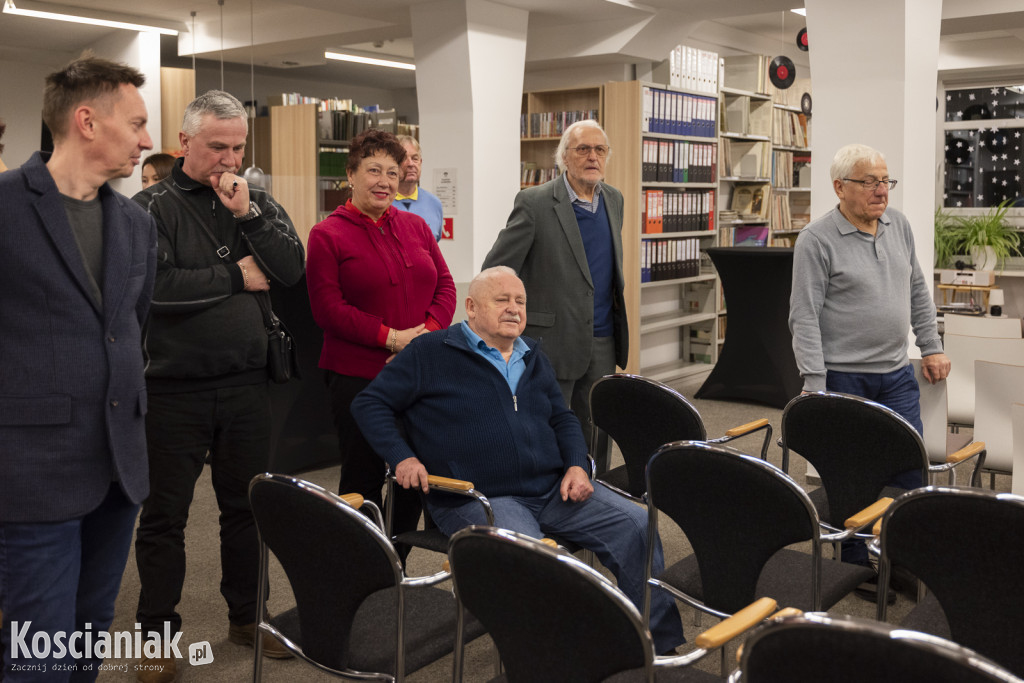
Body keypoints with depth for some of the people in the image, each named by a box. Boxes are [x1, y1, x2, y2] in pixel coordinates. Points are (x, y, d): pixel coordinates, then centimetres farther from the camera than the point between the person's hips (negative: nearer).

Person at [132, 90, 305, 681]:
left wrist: (247, 214, -14)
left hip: (246, 385, 4)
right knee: (165, 515, 8)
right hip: (175, 389, -3)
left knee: (247, 506, 15)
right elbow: (155, 287, -19)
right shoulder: (154, 207, -4)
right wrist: (238, 277, -11)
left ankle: (246, 616, 32)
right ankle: (158, 634, 23)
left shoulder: (259, 203, 7)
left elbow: (292, 269, -5)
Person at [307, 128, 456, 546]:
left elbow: (445, 285, 10)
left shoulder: (415, 226, 13)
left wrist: (428, 333, -8)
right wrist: (391, 337, -16)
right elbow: (328, 308, -10)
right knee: (363, 479, 5)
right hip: (357, 375, -5)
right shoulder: (327, 235, -2)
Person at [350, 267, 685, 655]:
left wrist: (577, 465, 6)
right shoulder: (431, 354, 1)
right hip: (480, 498, -6)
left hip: (553, 490, 6)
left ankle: (661, 638, 2)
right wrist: (402, 458, -12)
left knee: (636, 525, -8)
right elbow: (369, 404, 2)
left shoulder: (533, 357, 20)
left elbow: (562, 418, 25)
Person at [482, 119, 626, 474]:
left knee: (596, 437, 13)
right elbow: (494, 272, -10)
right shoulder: (535, 202, -11)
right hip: (553, 341, -6)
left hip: (602, 341, 6)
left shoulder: (614, 199, 9)